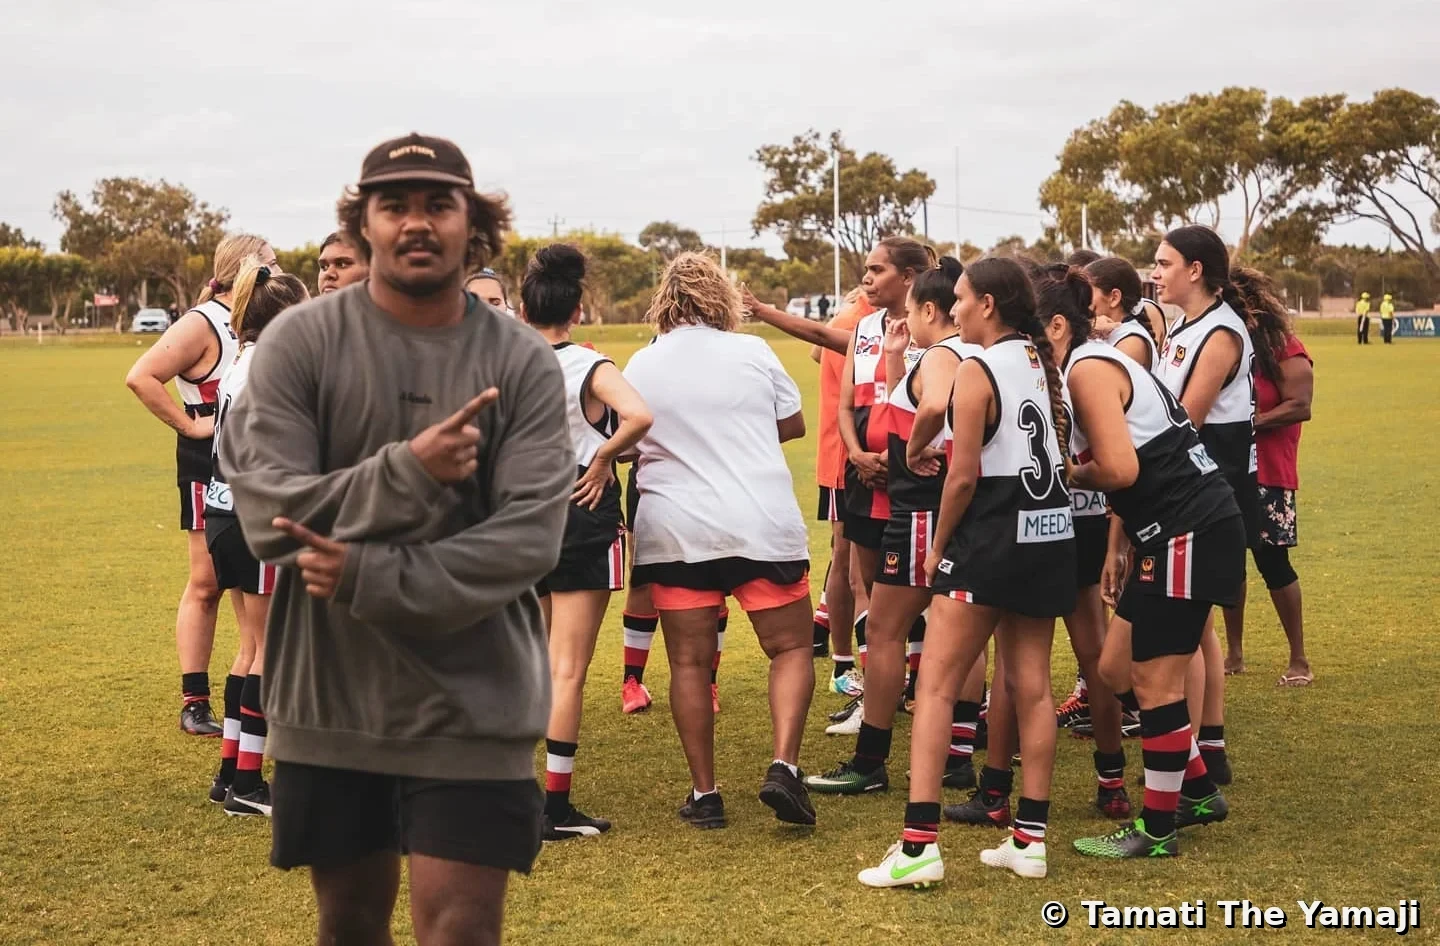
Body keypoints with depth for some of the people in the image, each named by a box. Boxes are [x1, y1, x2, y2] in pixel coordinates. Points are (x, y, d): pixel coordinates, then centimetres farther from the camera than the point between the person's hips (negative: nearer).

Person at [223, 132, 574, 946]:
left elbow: (530, 538, -14)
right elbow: (270, 513, -12)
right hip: (331, 696, 2)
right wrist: (406, 473, -24)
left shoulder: (523, 361, -5)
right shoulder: (299, 343, -4)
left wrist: (372, 578, -22)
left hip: (473, 703, -1)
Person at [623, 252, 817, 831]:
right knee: (790, 648, 9)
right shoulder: (752, 352, 0)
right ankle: (784, 766, -9)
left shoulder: (640, 367, 2)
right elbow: (794, 425, 11)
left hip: (676, 533, 1)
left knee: (689, 662, 8)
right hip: (762, 524, -1)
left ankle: (703, 793, 9)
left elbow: (625, 441, 12)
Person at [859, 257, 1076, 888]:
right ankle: (1030, 839, 15)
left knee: (936, 684, -5)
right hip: (1052, 535, 8)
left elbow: (964, 475, -15)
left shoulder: (977, 370, -13)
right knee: (1031, 686, 11)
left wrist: (937, 547, -4)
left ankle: (920, 843, -10)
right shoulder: (1042, 363, 10)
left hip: (992, 538, -8)